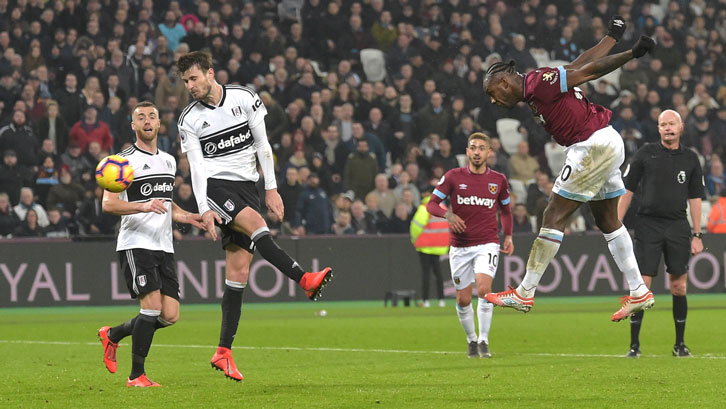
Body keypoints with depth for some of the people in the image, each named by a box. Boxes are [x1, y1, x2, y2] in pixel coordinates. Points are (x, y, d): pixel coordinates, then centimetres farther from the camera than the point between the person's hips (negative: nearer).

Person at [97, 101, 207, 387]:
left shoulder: (168, 160, 18)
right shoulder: (125, 160, -6)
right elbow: (108, 203, -15)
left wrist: (186, 216, 13)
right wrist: (143, 206, -30)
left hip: (163, 246, 7)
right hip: (135, 244, -7)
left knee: (170, 316, 0)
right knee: (153, 306, -18)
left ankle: (112, 335, 23)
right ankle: (136, 376, -7)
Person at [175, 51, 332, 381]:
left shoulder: (243, 98, 3)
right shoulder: (189, 119, 2)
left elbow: (262, 144, 8)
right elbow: (197, 166, -3)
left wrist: (271, 189, 4)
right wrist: (204, 209, -15)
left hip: (246, 185, 2)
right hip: (215, 185, -2)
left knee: (238, 272, -3)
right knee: (255, 222, -33)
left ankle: (223, 352, -2)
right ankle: (305, 280, -41)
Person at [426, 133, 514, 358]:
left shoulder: (498, 180, 4)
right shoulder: (454, 176, -1)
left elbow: (505, 210, 19)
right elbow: (431, 204, 0)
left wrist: (508, 236, 7)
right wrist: (448, 215, -19)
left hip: (487, 244, -1)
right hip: (460, 246, 1)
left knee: (484, 288, -23)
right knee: (463, 300, 3)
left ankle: (484, 341, -14)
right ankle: (471, 340, 26)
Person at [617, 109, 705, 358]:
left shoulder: (690, 159, 7)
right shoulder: (645, 154, 1)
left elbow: (695, 198, 11)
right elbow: (627, 190, 4)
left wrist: (697, 235, 7)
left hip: (678, 226, 2)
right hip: (648, 225, -2)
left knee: (679, 287, 4)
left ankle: (680, 344, 16)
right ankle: (634, 345, 0)